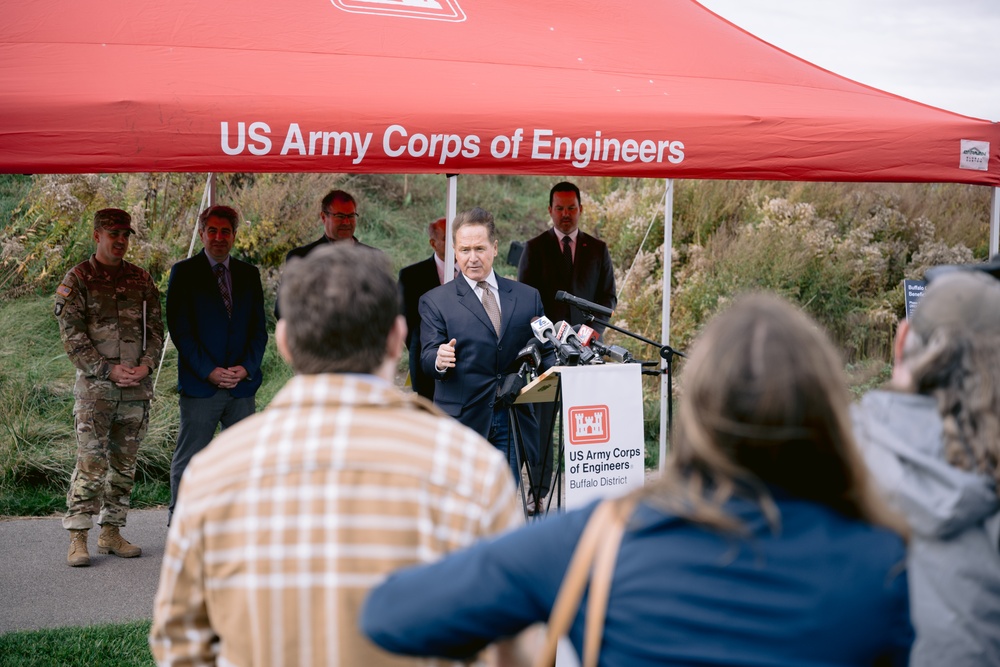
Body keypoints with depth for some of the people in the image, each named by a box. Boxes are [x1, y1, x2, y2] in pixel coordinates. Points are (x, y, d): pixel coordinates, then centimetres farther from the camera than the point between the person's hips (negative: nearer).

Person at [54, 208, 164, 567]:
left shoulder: (141, 279, 12)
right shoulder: (77, 280, -1)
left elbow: (156, 329, 11)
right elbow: (72, 337, -6)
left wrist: (146, 364, -6)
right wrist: (108, 370, -13)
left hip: (137, 388, 4)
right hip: (95, 388, -4)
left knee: (124, 464, 8)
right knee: (91, 463, -8)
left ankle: (111, 533, 17)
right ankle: (78, 539, -3)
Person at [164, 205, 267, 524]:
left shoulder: (249, 274, 12)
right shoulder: (184, 273, 1)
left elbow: (259, 328, 10)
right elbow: (179, 329, -5)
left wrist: (246, 368, -6)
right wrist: (209, 372, -13)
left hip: (242, 384, 4)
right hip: (199, 385, -3)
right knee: (188, 460, 3)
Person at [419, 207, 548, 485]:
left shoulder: (528, 297, 13)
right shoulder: (435, 301, 5)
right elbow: (428, 357, -4)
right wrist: (439, 360, -27)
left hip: (512, 419, 3)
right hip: (462, 418, -2)